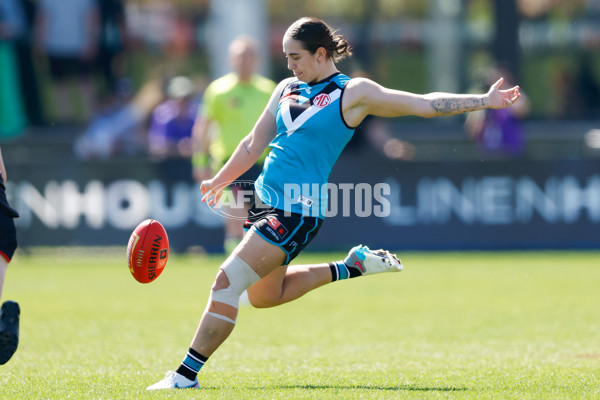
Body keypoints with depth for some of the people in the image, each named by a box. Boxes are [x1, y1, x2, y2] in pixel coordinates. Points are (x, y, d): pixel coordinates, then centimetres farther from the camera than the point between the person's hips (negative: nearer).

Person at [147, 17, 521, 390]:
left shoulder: (353, 93, -6)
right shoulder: (287, 89, 13)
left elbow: (424, 104, -7)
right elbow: (254, 144, 22)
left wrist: (484, 101, -14)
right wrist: (218, 182, 24)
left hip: (298, 211, -8)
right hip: (265, 201, 8)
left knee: (227, 282, -16)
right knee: (264, 296, 20)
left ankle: (187, 374, -10)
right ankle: (351, 267, 31)